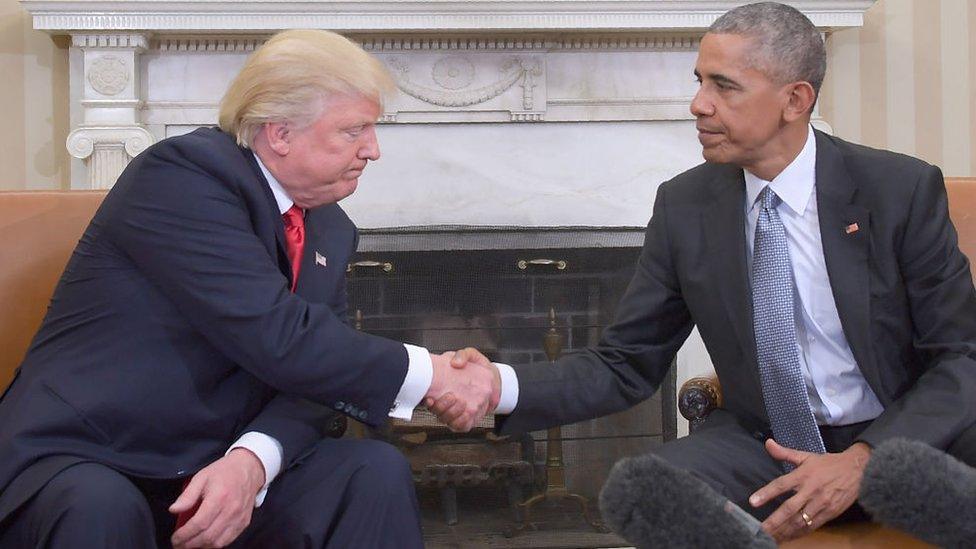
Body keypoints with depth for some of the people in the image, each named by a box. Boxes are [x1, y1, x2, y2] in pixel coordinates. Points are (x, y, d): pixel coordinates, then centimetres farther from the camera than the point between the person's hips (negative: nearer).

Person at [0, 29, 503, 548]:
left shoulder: (331, 232, 8)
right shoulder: (182, 172, -16)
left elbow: (314, 371, -1)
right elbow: (278, 340, -25)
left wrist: (252, 461, -22)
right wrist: (431, 375, -16)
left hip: (220, 467, 6)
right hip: (79, 463, -5)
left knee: (376, 471, -15)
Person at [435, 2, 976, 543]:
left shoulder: (902, 189, -8)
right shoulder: (684, 206, -1)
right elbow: (625, 365, 2)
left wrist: (863, 460, -21)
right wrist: (503, 387, -16)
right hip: (762, 442, 2)